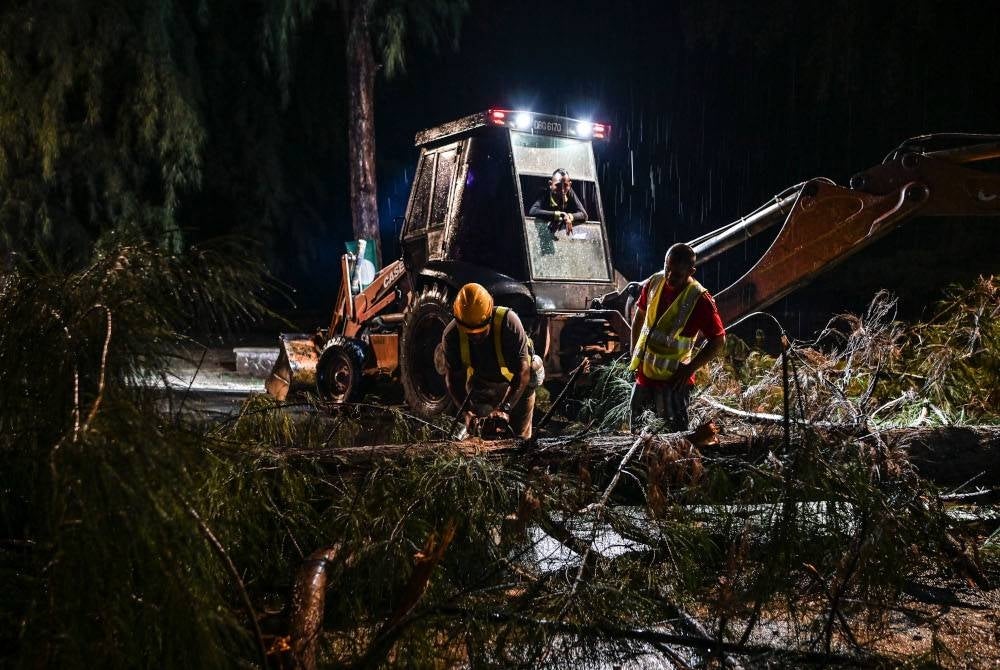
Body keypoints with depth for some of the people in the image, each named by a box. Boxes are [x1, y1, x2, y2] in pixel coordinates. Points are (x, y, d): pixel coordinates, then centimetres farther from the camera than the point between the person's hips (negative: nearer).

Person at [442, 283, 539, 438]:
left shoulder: (508, 321, -37)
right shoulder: (451, 335, -26)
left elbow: (522, 371, -35)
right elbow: (453, 378, -17)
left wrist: (504, 409, -44)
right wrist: (466, 411, -33)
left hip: (518, 385, -2)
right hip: (481, 383, 3)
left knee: (520, 437, 3)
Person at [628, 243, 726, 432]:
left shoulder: (699, 300, -19)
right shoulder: (654, 283, -2)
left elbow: (718, 341, -13)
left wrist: (690, 369, -15)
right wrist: (634, 351, 11)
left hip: (673, 381, -6)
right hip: (643, 374, 6)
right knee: (636, 431, 20)